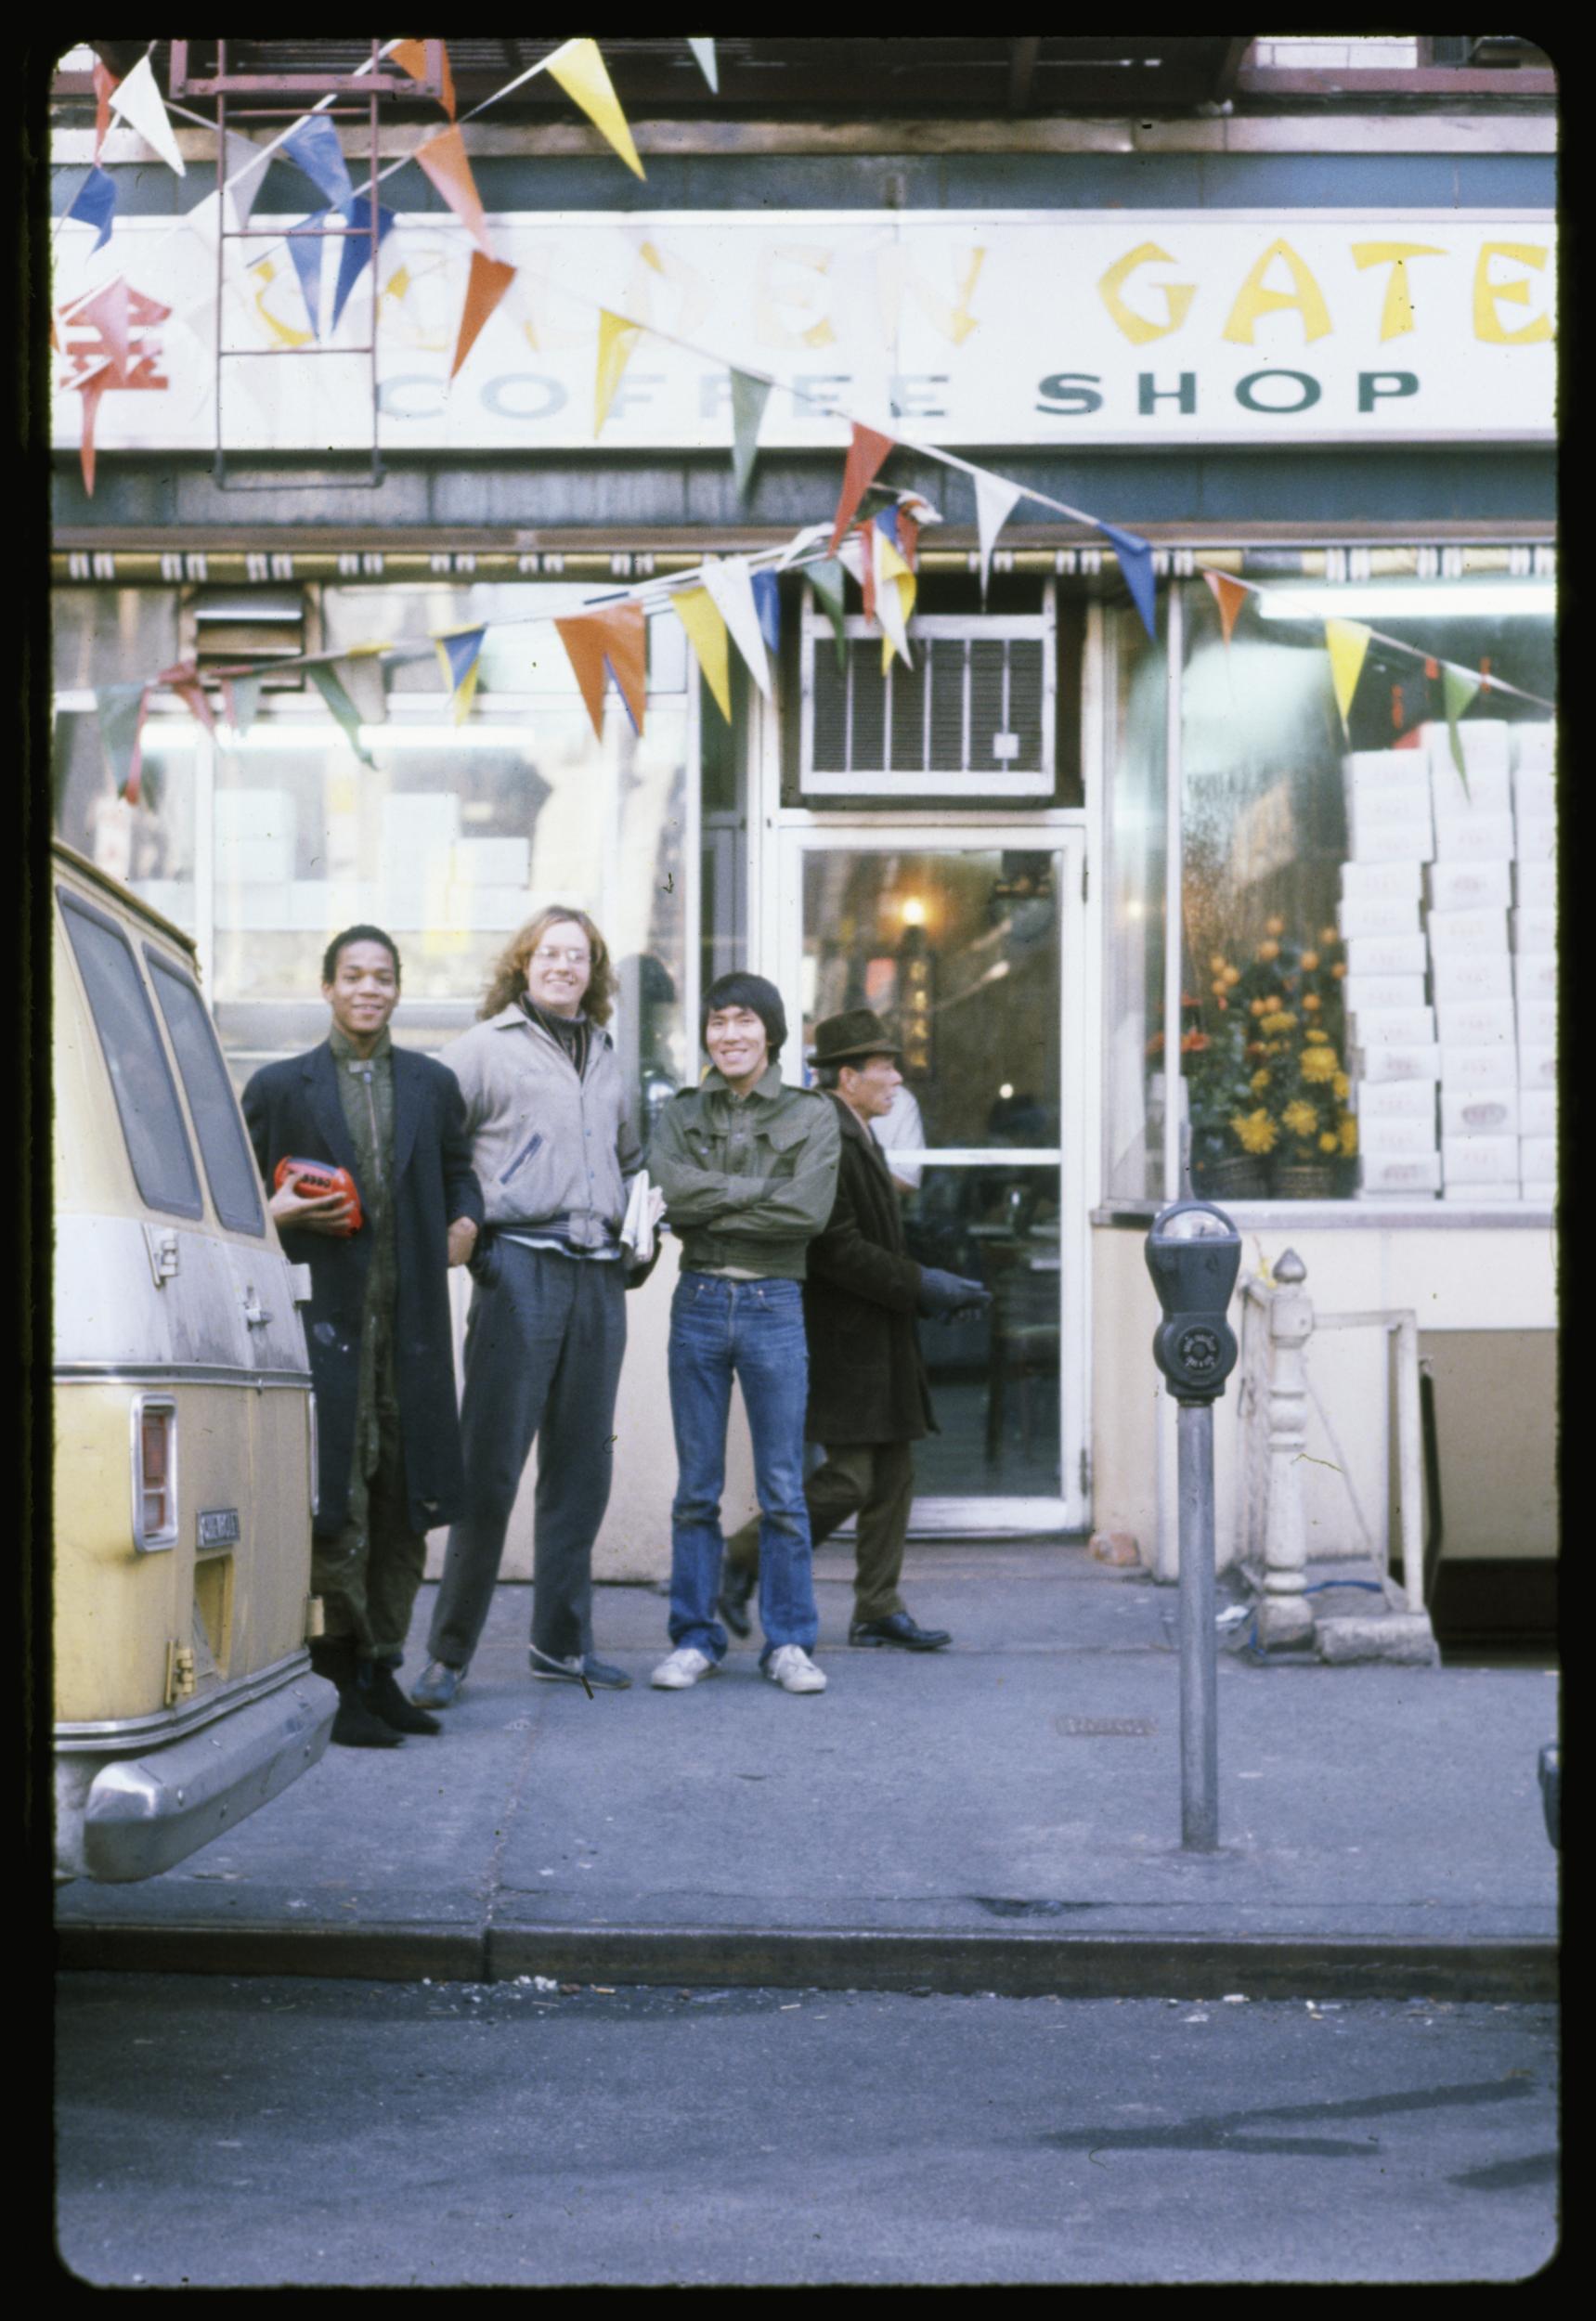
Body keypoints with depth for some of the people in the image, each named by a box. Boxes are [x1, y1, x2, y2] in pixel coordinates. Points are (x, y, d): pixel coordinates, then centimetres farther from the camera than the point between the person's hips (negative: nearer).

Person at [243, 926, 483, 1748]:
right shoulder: (279, 1087, 7)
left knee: (405, 1503, 6)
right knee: (334, 1504, -8)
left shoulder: (433, 1085, 15)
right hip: (323, 1318, -4)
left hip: (411, 1322, 4)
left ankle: (380, 1671, 16)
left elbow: (456, 1172, 24)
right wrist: (279, 1212, -10)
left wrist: (465, 1220, 4)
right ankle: (337, 1686, -4)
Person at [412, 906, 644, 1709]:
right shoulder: (484, 1048, 2)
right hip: (519, 1268, -6)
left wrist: (638, 1220, 18)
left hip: (597, 1274, 6)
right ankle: (449, 1652, -2)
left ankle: (561, 1641, 19)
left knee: (582, 1467, 9)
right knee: (491, 1466, -7)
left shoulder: (607, 1058, 19)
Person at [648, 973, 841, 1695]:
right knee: (696, 1488, 6)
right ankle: (695, 1639, 13)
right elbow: (672, 1193, -10)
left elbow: (808, 1210, -12)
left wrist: (711, 1207, -10)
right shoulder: (681, 1113, 8)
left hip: (774, 1305, -1)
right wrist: (762, 1188, -13)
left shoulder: (811, 1114, 3)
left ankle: (788, 1642, 9)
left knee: (782, 1489, 2)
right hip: (699, 1303, 2)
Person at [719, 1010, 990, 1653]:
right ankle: (743, 1559, 6)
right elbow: (835, 1249, -22)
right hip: (839, 1341, -10)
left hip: (877, 1343, 10)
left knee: (893, 1476, 9)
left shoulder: (856, 1137, 17)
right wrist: (918, 1286, -16)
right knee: (849, 1478, -10)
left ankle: (878, 1609, 14)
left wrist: (929, 1287, 11)